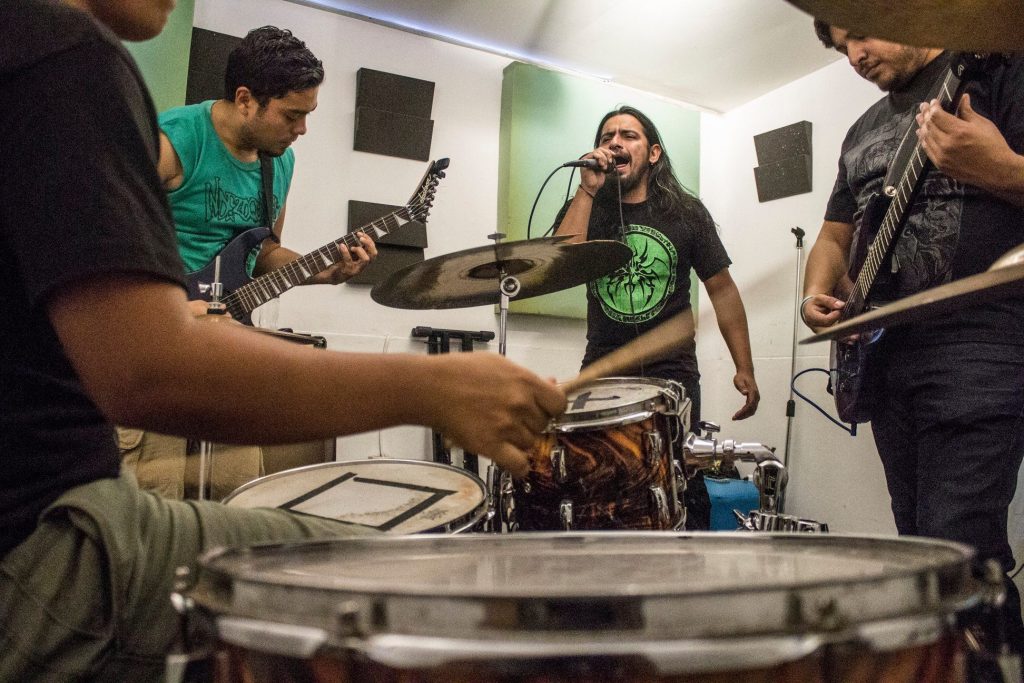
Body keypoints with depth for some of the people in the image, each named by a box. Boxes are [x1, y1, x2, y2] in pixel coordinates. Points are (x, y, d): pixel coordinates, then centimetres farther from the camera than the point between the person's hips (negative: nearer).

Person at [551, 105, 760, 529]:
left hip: (672, 373, -1)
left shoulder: (686, 213, 3)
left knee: (681, 494, -2)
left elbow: (721, 289, 5)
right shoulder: (584, 209, 5)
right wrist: (588, 190, -13)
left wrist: (745, 369, 0)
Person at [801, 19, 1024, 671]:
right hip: (885, 348, 7)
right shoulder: (865, 129, 21)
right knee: (919, 541, 12)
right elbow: (835, 233, 24)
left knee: (959, 547, -14)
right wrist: (819, 292, 5)